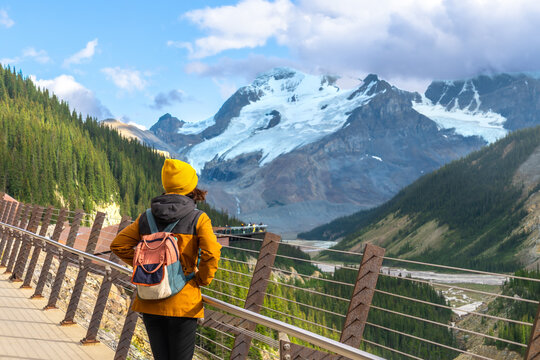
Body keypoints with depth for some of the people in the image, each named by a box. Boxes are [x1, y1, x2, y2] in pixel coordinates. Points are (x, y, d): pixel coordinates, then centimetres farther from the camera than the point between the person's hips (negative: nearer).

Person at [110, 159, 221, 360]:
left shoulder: (146, 218, 5)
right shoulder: (198, 219, -7)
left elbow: (118, 245, 7)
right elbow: (211, 254, -19)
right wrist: (202, 280, -3)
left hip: (150, 302, 4)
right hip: (183, 303, -4)